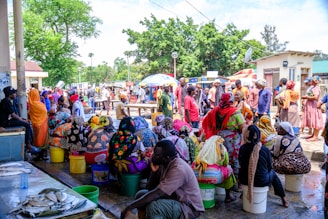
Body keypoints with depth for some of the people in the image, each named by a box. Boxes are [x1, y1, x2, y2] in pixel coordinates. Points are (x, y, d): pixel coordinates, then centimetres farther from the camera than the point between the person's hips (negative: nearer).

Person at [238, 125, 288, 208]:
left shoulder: (242, 148, -10)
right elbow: (269, 167, -2)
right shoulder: (265, 150, -15)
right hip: (261, 182, -2)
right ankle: (283, 199, 41)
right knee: (273, 173, 29)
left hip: (244, 180, 2)